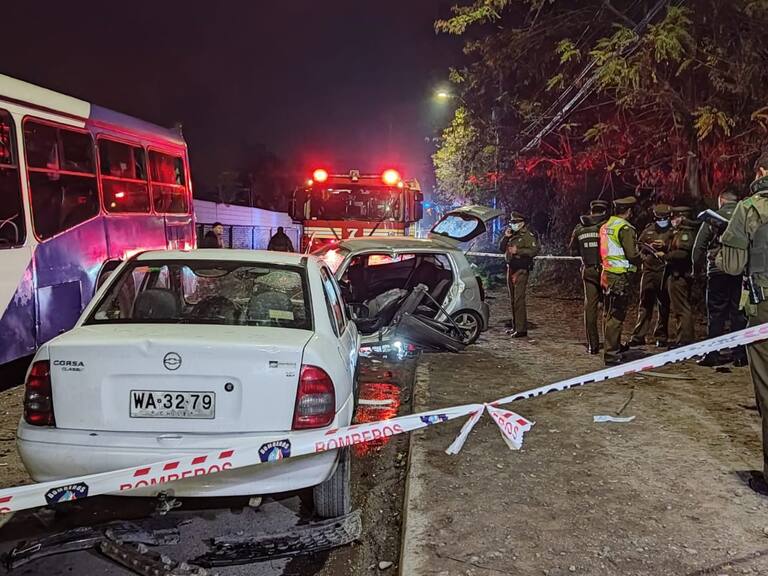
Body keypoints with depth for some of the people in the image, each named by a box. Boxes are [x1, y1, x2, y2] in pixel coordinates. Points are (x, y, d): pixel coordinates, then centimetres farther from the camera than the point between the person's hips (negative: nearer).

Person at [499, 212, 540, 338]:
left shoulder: (528, 235, -7)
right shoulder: (512, 235, 17)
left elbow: (535, 250, -18)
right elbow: (501, 248, 17)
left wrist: (518, 250, -20)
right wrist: (505, 237, 1)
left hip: (521, 270, -9)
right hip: (511, 269, 9)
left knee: (519, 299, -14)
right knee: (513, 300, 13)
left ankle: (521, 329, -13)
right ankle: (515, 327, 21)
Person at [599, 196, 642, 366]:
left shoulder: (605, 226, 11)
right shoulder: (625, 228, -14)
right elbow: (632, 255, -18)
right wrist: (640, 257, 1)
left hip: (607, 274, 9)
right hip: (620, 277, -9)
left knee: (609, 314, 18)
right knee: (616, 316, -5)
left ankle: (614, 346, 34)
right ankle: (611, 355, -3)